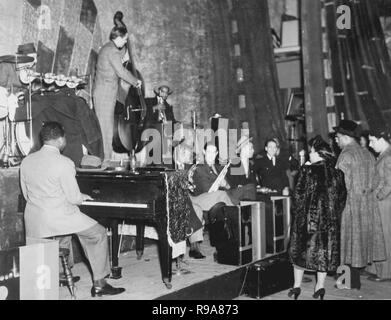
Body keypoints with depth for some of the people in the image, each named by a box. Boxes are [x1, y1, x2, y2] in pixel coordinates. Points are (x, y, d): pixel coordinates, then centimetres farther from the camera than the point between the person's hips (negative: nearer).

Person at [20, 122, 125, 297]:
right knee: (99, 234, 11)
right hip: (58, 218, -7)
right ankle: (99, 284, 12)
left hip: (33, 221, 7)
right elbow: (74, 198, -14)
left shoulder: (26, 161, 4)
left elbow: (26, 194, 12)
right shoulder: (64, 163, -16)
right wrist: (83, 197, 8)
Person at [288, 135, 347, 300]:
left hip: (307, 217, -3)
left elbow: (298, 195, -12)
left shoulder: (307, 171, -13)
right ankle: (320, 286, 13)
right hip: (330, 219, 3)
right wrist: (335, 214, 14)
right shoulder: (337, 172, 0)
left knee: (300, 249, 11)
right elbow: (342, 198, 4)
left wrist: (297, 212, 2)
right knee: (324, 249, 13)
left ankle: (297, 286, 15)